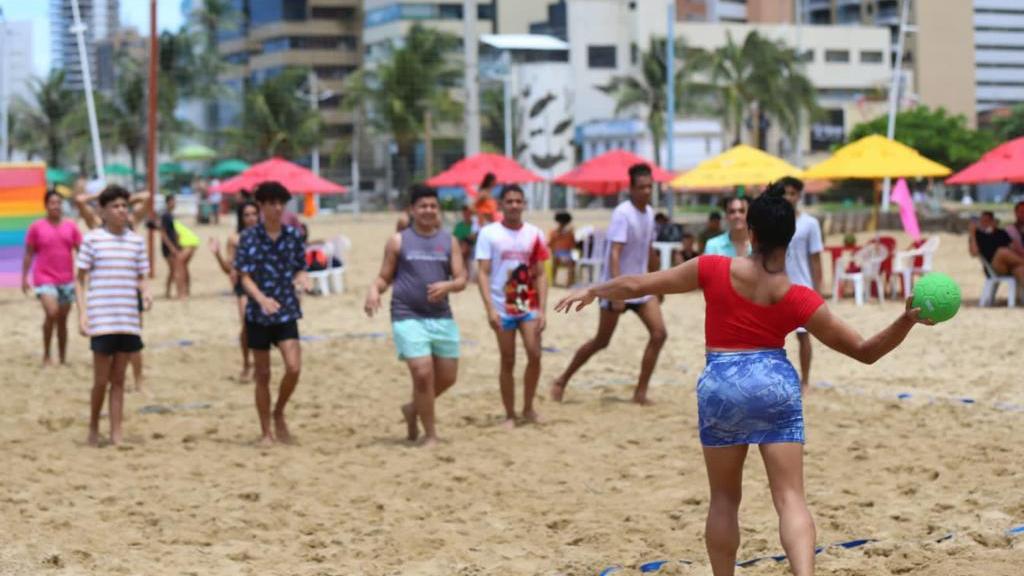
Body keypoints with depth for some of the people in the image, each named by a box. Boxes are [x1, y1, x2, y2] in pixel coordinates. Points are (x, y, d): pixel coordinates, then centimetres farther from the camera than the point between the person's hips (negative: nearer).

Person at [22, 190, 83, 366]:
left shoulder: (71, 226, 4)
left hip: (67, 280, 3)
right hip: (45, 279, -3)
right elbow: (29, 254, 2)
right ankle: (46, 355, -7)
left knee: (62, 319, 9)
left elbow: (80, 251, 7)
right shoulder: (36, 227, -2)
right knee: (52, 313, -22)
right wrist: (24, 278, -1)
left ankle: (62, 358, 19)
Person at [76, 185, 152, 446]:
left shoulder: (136, 241, 8)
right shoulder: (92, 239, -2)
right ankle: (93, 426, 20)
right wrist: (82, 314, -7)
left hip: (129, 320, 3)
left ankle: (116, 435, 11)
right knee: (102, 379, -2)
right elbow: (82, 280, 1)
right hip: (101, 321, -3)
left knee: (118, 379, 7)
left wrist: (146, 293, -8)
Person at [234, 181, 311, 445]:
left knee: (294, 368, -14)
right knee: (263, 375, 6)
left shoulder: (293, 235, 3)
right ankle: (266, 431, 18)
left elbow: (300, 269, 11)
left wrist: (301, 279, -13)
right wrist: (261, 298, -26)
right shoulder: (249, 238, -5)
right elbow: (245, 277, -8)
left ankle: (279, 414, 12)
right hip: (258, 314, -1)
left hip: (286, 312, 1)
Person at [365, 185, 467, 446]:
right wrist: (373, 290, -15)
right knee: (423, 373, -14)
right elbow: (384, 277, 7)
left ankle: (413, 409, 35)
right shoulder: (399, 241, 3)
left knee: (447, 377, 8)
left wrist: (447, 285, -19)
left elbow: (461, 280, 3)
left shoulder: (449, 241, 8)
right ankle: (430, 434, 1)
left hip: (442, 317, 4)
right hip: (408, 317, -4)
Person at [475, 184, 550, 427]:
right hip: (502, 308, -2)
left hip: (529, 306, 2)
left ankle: (528, 408, 7)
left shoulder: (534, 234, 3)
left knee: (534, 354, -10)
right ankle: (510, 415, 13)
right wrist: (490, 309, -16)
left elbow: (540, 275, 5)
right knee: (508, 362, 3)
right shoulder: (489, 233, -4)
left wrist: (542, 310, -3)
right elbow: (482, 273, -7)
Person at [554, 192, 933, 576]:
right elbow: (865, 351, -4)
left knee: (724, 499, 16)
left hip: (720, 386, 1)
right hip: (775, 384, -1)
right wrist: (907, 321, -8)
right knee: (790, 499, -3)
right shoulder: (799, 300, -7)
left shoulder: (714, 270, -8)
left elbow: (638, 286, 3)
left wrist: (594, 291, 19)